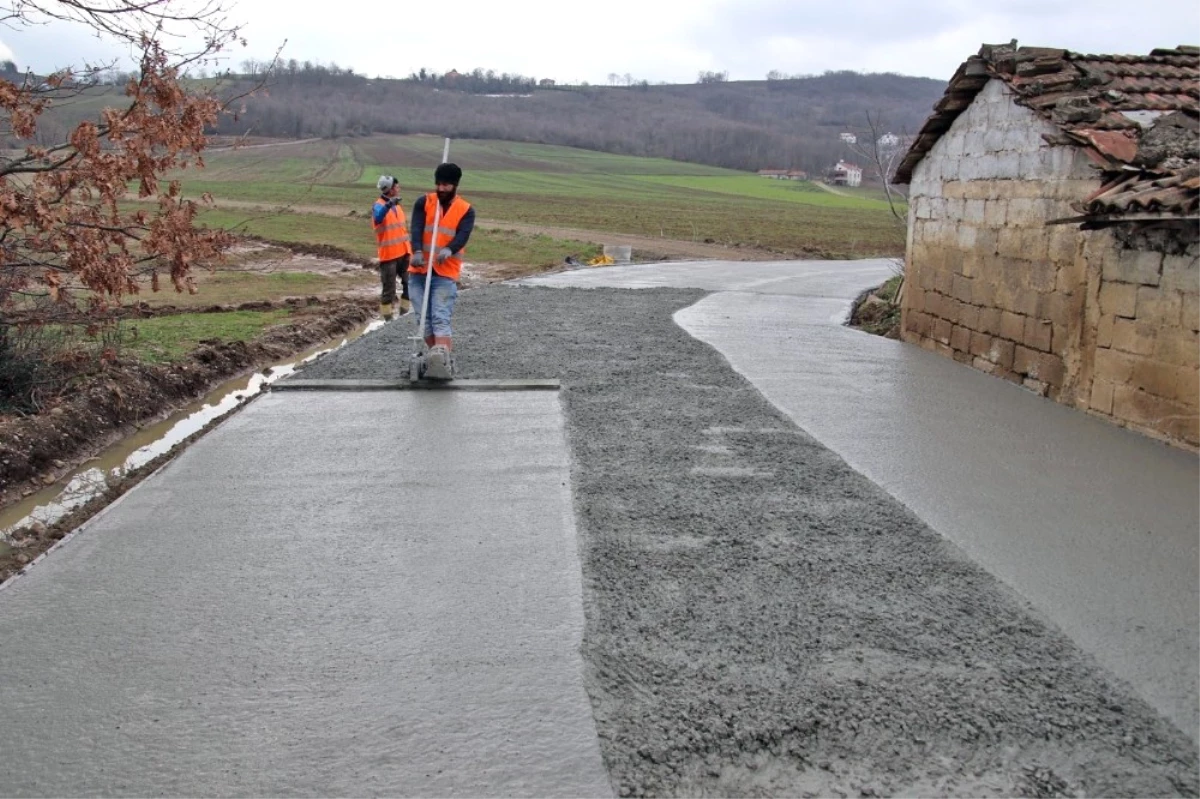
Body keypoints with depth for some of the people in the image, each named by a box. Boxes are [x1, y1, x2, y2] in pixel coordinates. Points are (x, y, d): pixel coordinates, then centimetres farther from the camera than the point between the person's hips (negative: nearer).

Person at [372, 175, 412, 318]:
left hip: (403, 252, 7)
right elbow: (378, 219, -36)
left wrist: (410, 242, 20)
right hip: (388, 254, -7)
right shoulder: (379, 205, -12)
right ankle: (388, 319, 8)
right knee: (389, 289, 0)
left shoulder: (397, 205, 13)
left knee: (409, 284, 9)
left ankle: (404, 314, 22)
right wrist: (389, 204, -52)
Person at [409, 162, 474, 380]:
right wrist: (417, 251, -31)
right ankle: (439, 358, 12)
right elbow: (416, 229, -10)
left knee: (441, 319, -15)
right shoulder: (423, 203, 5)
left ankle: (443, 360, -28)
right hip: (418, 272, 3)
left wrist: (448, 250, -37)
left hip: (446, 274, -3)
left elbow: (462, 236, -14)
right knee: (425, 318, 3)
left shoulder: (466, 210, 2)